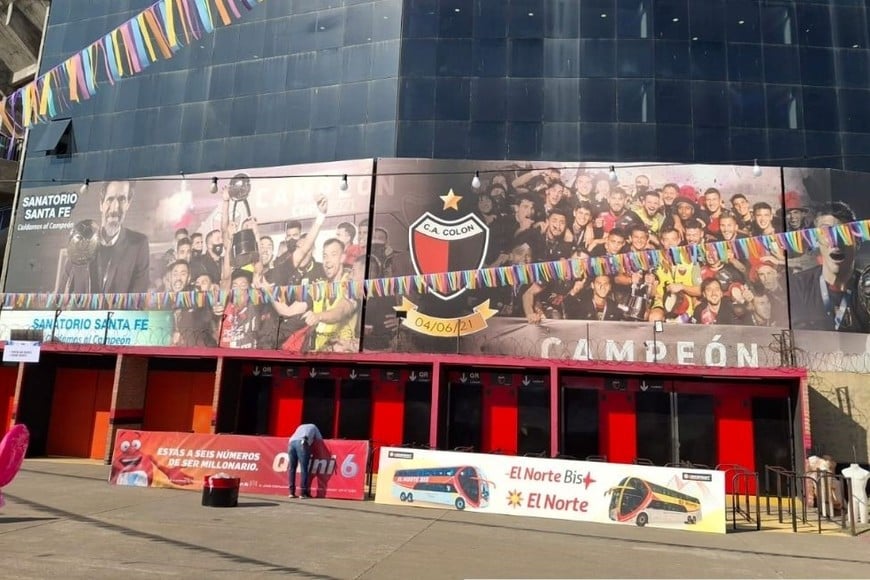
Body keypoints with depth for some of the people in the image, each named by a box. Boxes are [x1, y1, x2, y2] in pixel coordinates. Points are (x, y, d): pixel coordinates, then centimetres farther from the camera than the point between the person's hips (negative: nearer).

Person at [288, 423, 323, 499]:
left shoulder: (300, 427, 41)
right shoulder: (313, 427, 31)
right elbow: (320, 440, 28)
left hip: (291, 442, 4)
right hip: (302, 443, -4)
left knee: (292, 468, 9)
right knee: (303, 469, -3)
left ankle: (292, 492, 6)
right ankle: (303, 493, -7)